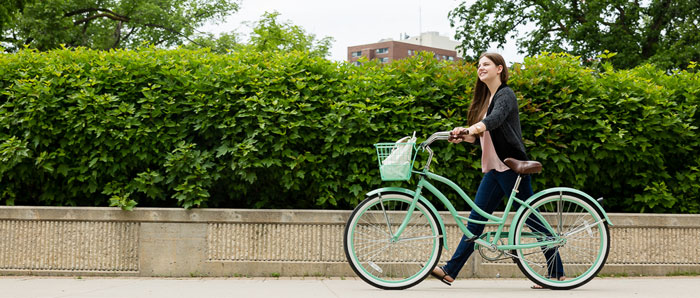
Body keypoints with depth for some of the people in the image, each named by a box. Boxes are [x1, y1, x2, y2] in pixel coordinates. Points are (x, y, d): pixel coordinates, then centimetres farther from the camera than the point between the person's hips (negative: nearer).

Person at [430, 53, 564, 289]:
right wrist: (463, 136, -2)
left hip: (511, 167, -9)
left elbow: (495, 119, -29)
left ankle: (556, 273, 6)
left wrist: (469, 129, -46)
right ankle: (450, 271, 4)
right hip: (494, 169, 9)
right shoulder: (486, 98, 18)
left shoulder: (505, 94, -8)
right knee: (476, 218, 5)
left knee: (530, 218, -3)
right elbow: (479, 136, 17)